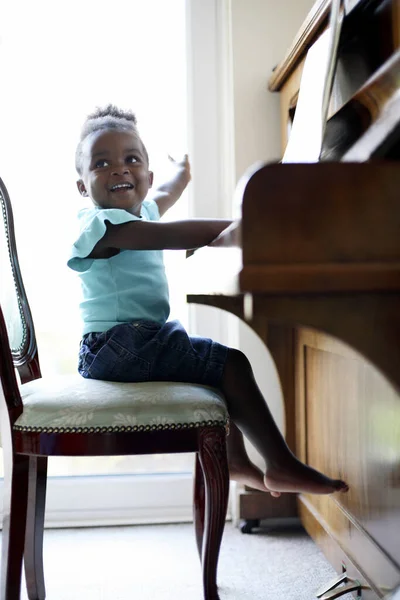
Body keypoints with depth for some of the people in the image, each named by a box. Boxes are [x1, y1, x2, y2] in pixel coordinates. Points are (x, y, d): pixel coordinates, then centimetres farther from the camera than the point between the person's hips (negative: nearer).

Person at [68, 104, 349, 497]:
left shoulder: (142, 211, 14)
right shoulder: (101, 225, -17)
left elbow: (165, 194, 38)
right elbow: (171, 235, -31)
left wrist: (182, 168, 57)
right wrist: (232, 228, -38)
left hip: (143, 341, 11)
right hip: (119, 348, -11)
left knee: (223, 366, 22)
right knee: (231, 365, -17)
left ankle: (235, 460, 30)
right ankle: (282, 467, -9)